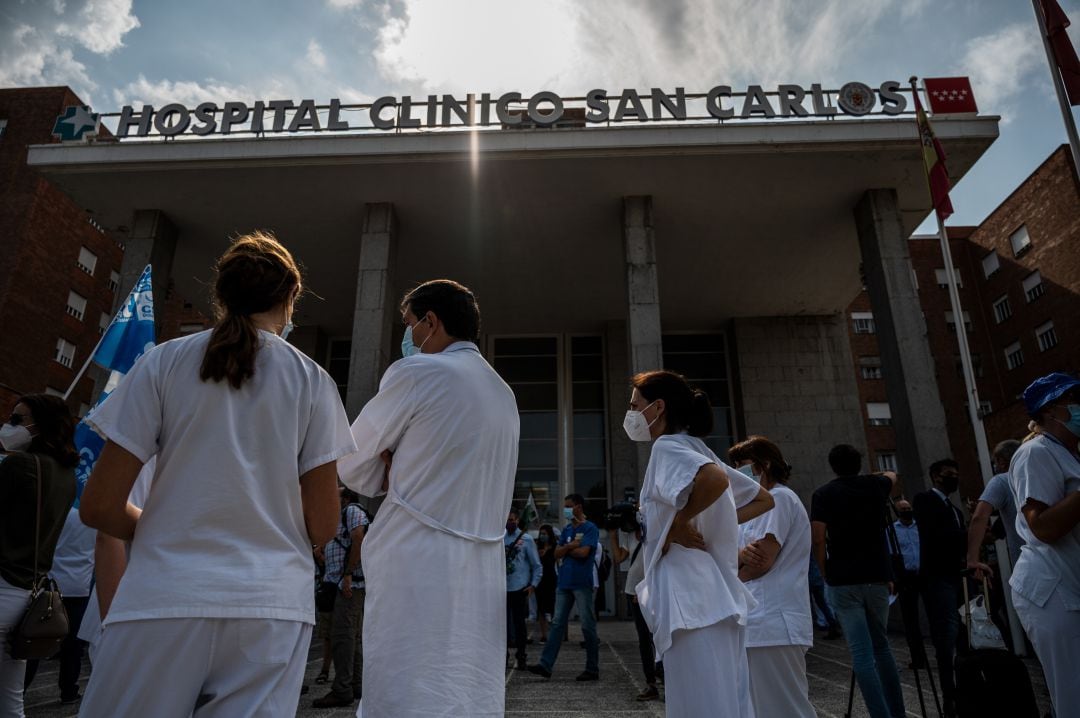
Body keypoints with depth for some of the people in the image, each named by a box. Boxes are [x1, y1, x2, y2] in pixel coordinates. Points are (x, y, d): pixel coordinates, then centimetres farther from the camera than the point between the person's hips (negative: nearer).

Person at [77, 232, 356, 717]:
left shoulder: (165, 361, 1)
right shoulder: (313, 380, 2)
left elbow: (99, 506, 0)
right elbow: (322, 527, -1)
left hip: (165, 600, 0)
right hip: (273, 606, 0)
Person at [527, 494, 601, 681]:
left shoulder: (590, 528, -6)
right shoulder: (567, 529, 15)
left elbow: (583, 552, -18)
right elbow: (557, 553, 8)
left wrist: (566, 549, -3)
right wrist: (572, 545, -8)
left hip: (582, 583, -6)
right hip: (564, 582, 7)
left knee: (588, 626, 2)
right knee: (557, 623, 5)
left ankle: (592, 669, 12)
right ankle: (546, 664, 6)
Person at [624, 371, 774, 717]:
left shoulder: (667, 447, -9)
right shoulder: (696, 450, 17)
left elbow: (716, 479, -31)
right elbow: (764, 499, 21)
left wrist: (679, 523, -17)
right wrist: (707, 525, 12)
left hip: (690, 595, -9)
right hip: (714, 597, 9)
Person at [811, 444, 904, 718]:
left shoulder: (823, 494, -2)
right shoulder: (875, 485, 7)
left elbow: (817, 539, -8)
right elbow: (893, 478, 32)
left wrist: (826, 574, 4)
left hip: (842, 581, -3)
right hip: (877, 577, 4)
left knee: (861, 654, -2)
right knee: (881, 646, 19)